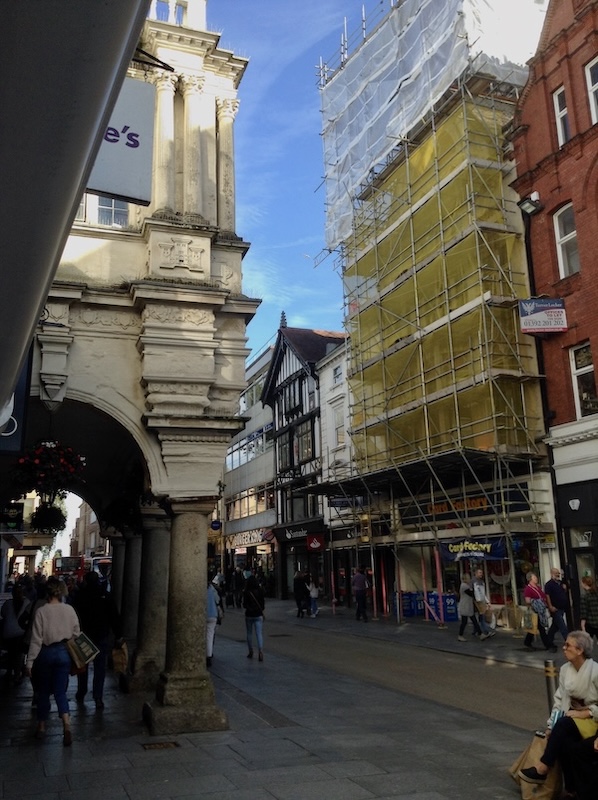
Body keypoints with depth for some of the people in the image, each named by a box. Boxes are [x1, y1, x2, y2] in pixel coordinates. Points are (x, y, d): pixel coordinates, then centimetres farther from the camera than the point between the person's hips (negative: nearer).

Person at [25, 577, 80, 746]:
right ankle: (66, 724, -14)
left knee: (44, 691, 16)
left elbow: (36, 639, -11)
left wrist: (29, 661, -5)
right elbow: (76, 634, 2)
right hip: (63, 652, 1)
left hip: (46, 653, -1)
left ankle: (41, 727, 26)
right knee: (60, 692, 6)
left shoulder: (41, 611, -12)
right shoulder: (69, 609, -5)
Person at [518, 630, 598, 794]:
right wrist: (551, 725, -6)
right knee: (564, 741, -28)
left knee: (563, 725, -32)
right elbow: (559, 700, 3)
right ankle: (573, 787, -14)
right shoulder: (565, 669, 3)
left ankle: (543, 768, -23)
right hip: (573, 718, 5)